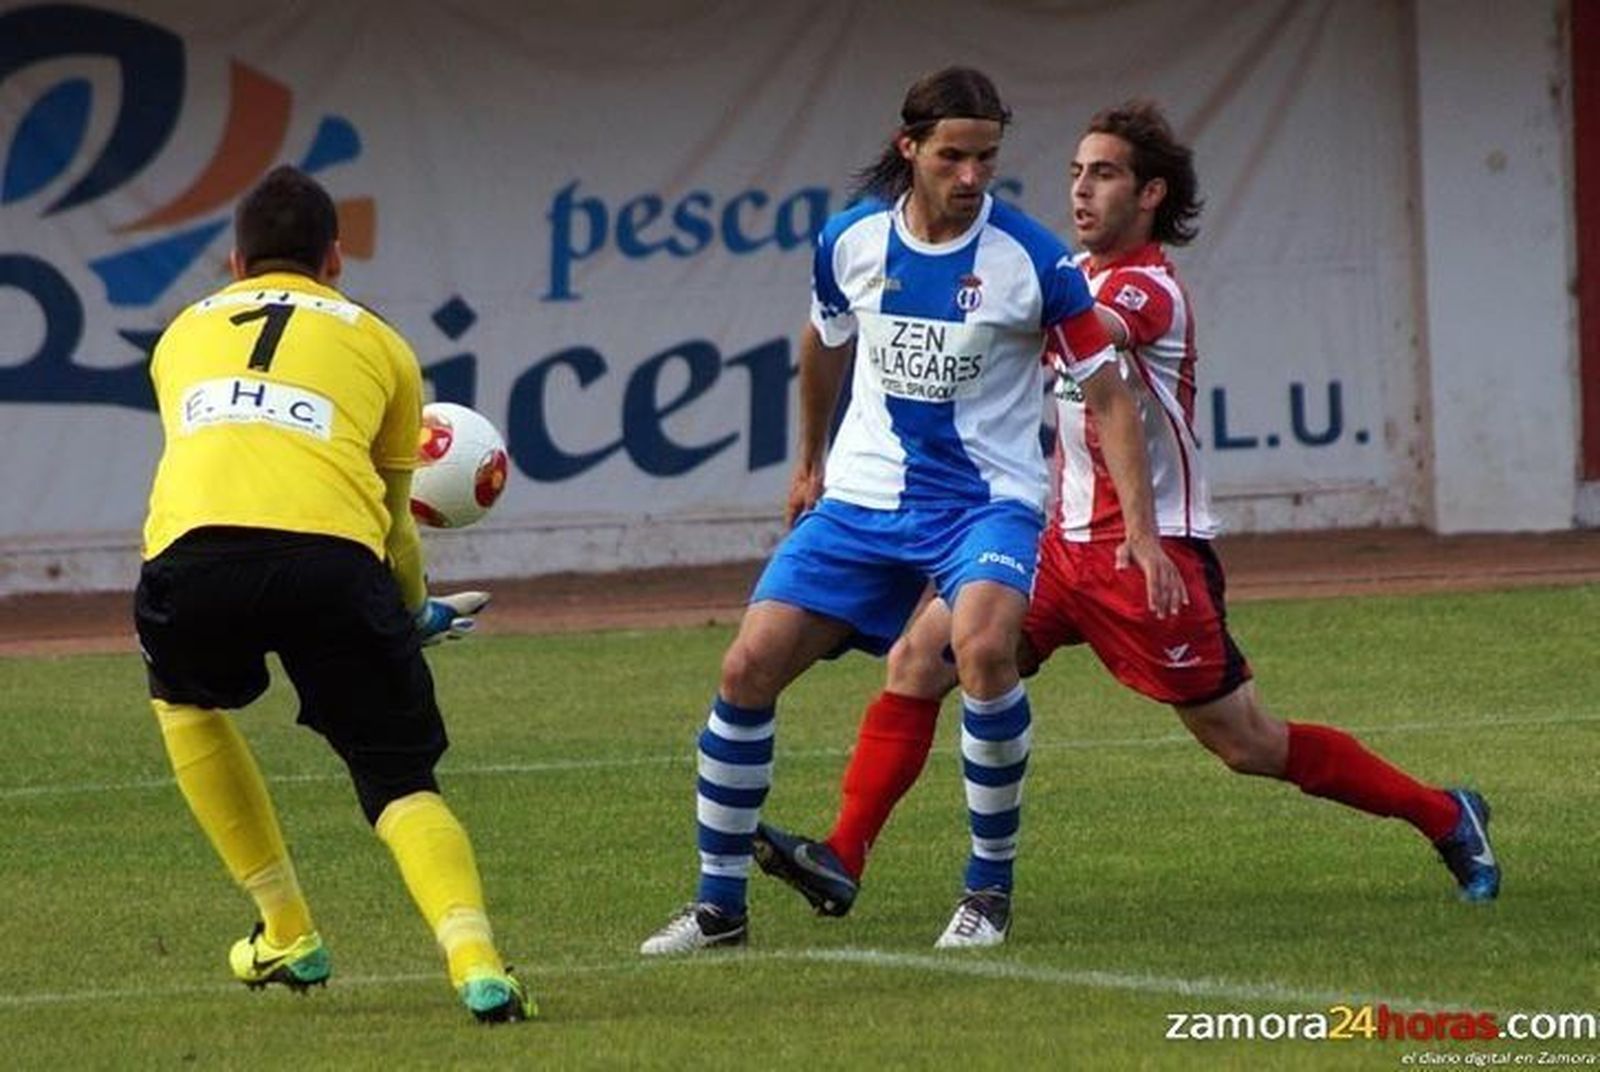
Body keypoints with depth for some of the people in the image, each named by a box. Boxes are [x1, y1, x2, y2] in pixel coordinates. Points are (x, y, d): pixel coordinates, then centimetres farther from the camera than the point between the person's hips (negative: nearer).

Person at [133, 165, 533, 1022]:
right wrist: (419, 614, 57)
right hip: (331, 548, -1)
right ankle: (474, 959, -19)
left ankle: (287, 936, 30)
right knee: (401, 784, 8)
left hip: (192, 541, 1)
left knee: (185, 703, 33)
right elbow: (393, 518, 34)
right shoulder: (376, 342, 27)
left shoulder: (184, 333, 34)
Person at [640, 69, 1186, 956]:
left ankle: (990, 884, -14)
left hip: (986, 500, -4)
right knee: (748, 667, -7)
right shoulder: (851, 241, -3)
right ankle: (718, 905, 8)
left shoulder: (1034, 261, -12)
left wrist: (1142, 533, -12)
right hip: (862, 497, 4)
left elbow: (1106, 394, -6)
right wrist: (809, 461, 30)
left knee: (983, 645, -33)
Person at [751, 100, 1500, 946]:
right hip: (1071, 542, 8)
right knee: (921, 655, -6)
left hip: (1154, 551, -8)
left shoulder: (1148, 289, -16)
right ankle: (842, 860, -8)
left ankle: (1444, 817, 16)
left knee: (1250, 746, -1)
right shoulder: (1079, 274, 11)